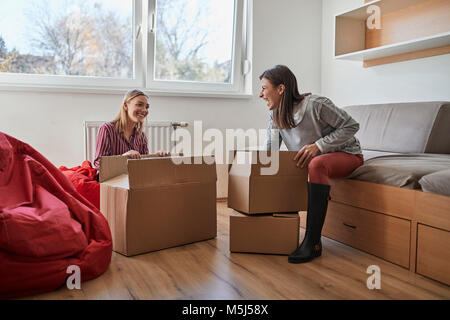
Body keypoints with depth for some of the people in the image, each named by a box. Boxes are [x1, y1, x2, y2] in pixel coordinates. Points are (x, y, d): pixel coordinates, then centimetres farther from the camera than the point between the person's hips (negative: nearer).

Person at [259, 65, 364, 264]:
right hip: (312, 158, 7)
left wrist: (318, 145, -28)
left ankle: (313, 242, -34)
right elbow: (267, 154, -2)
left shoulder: (315, 105, -26)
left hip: (346, 154, -7)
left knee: (316, 164, -38)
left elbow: (351, 126, -19)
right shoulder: (275, 115, -6)